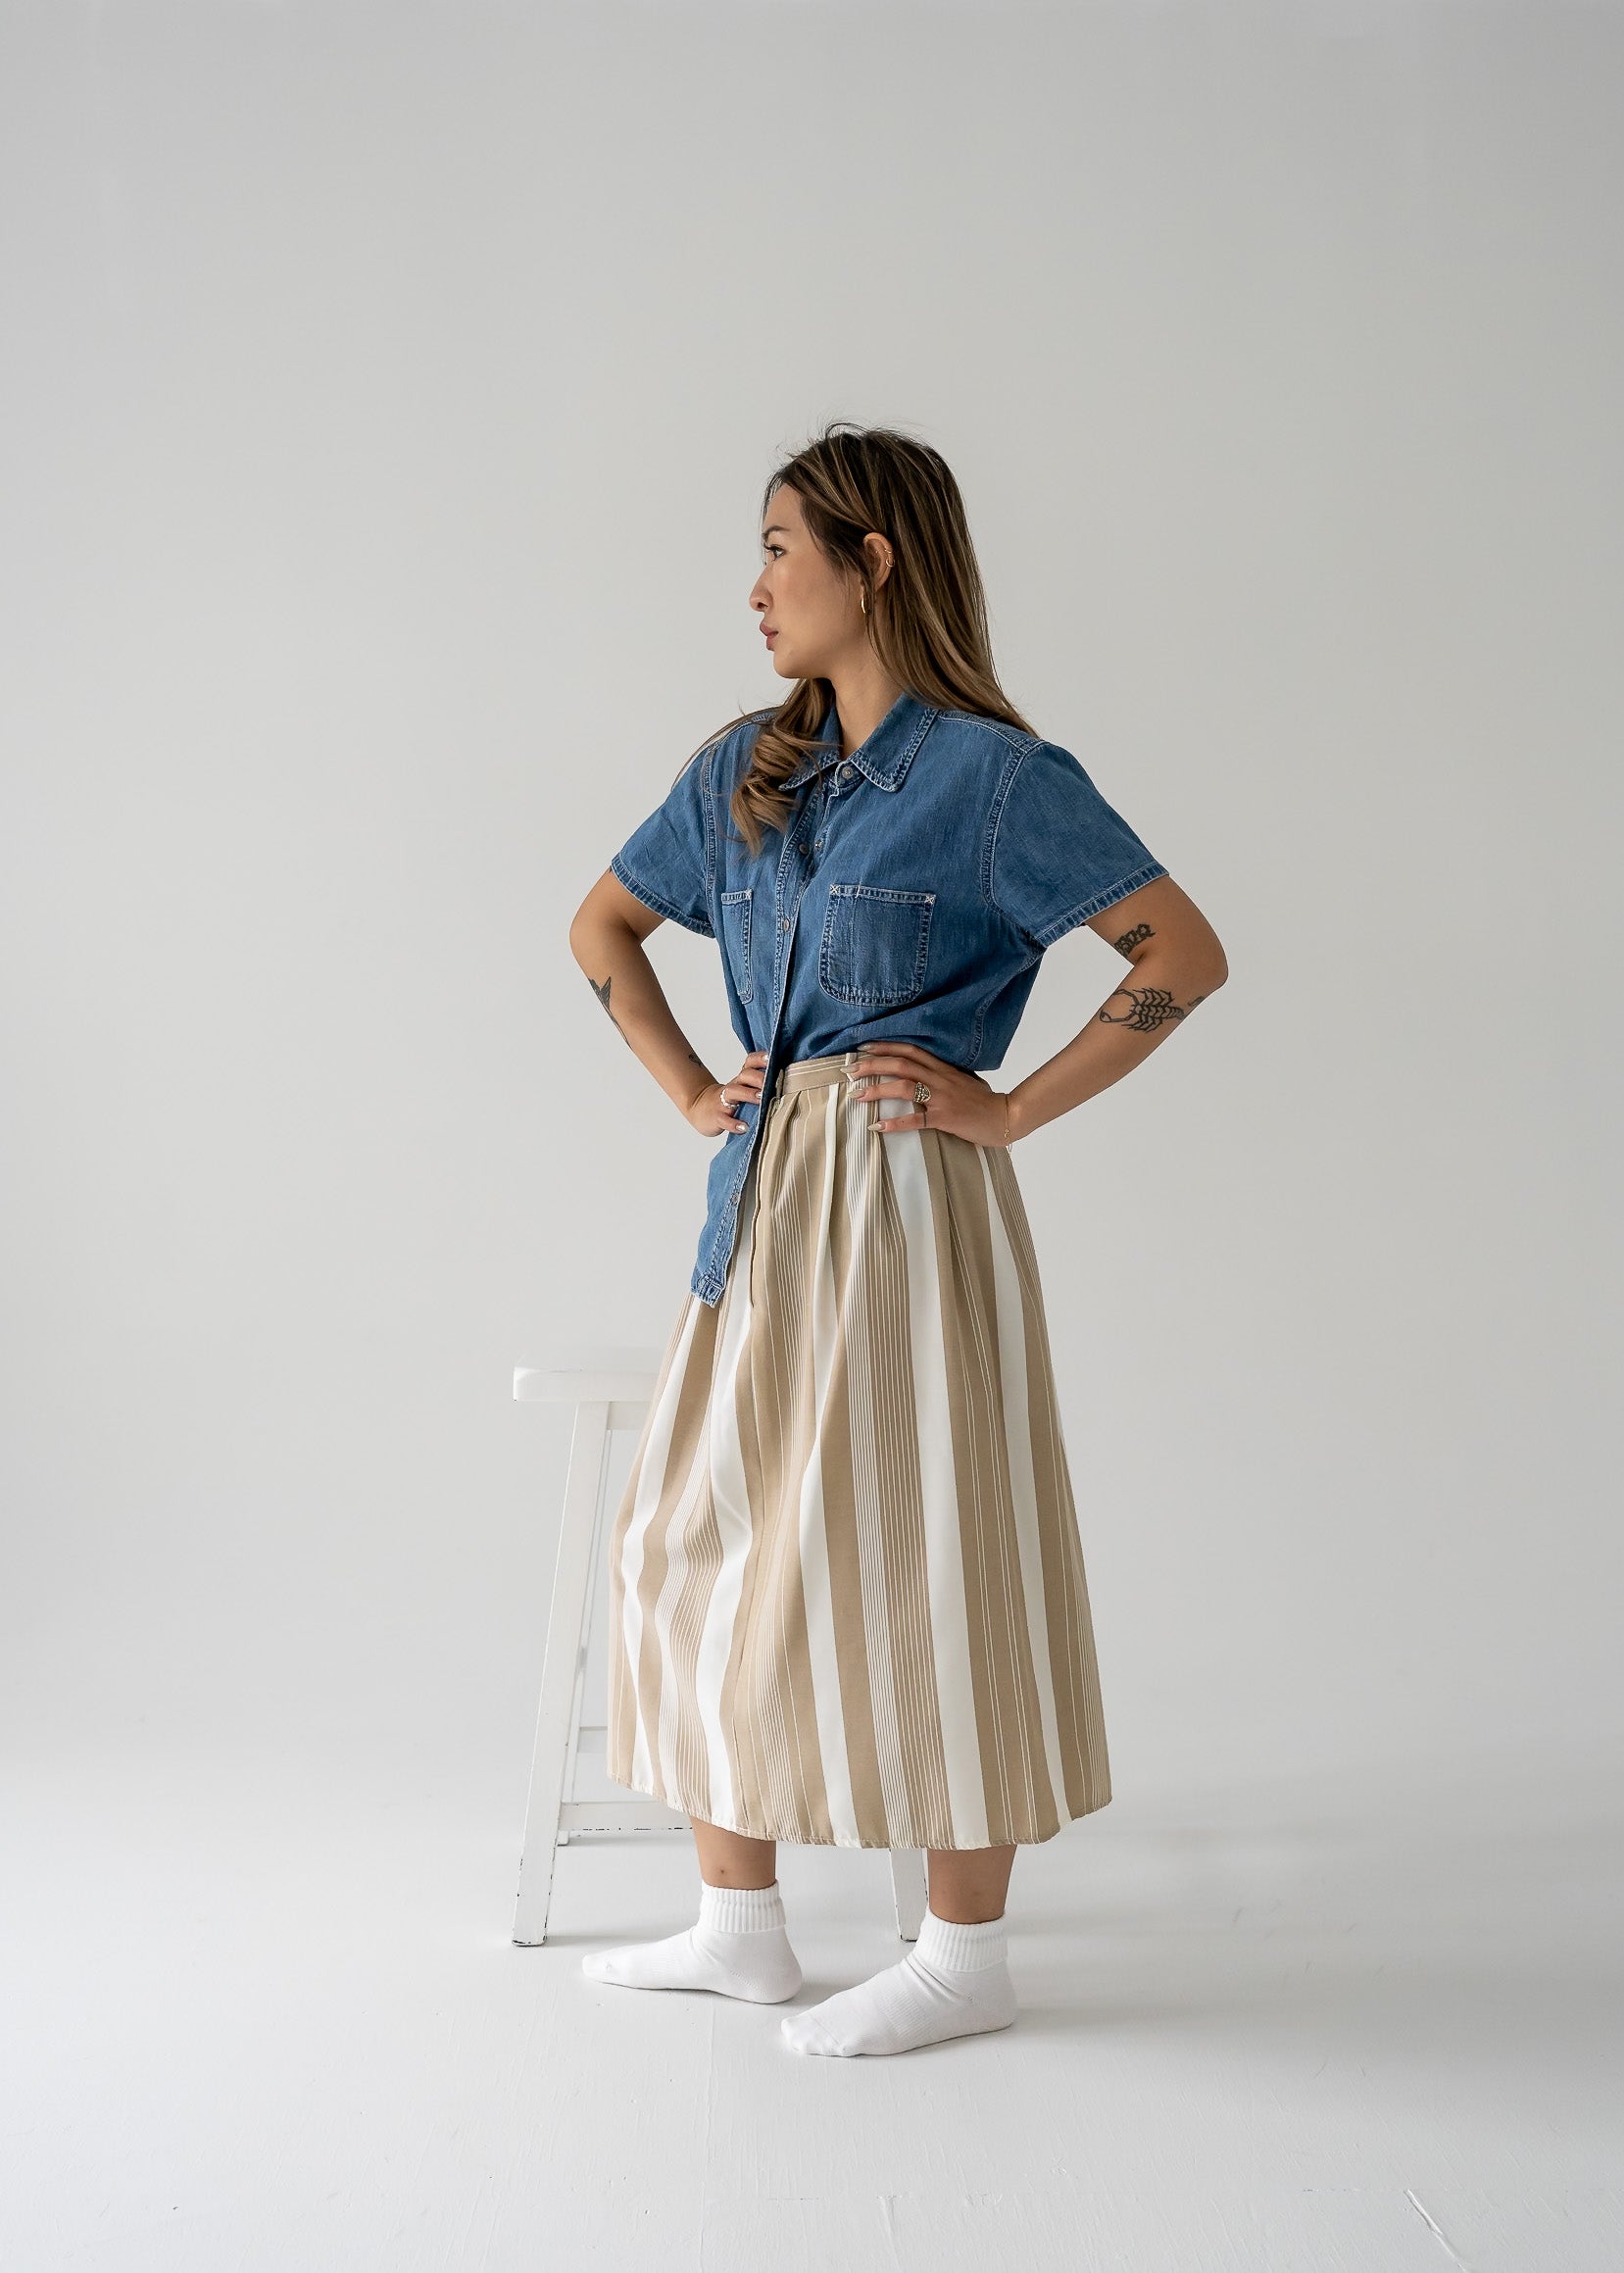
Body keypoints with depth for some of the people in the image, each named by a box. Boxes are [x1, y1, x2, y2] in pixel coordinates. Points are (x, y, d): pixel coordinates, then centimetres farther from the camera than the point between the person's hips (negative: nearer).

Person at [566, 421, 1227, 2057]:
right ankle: (740, 1925, 23)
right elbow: (601, 927, 23)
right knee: (704, 1541, 9)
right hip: (765, 1202, 7)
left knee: (918, 1561, -1)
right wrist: (688, 1090, 11)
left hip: (906, 1202, -7)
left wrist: (1011, 1108, -12)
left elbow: (1186, 954, -11)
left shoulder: (995, 778, -8)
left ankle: (966, 1957, 15)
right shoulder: (742, 772, 11)